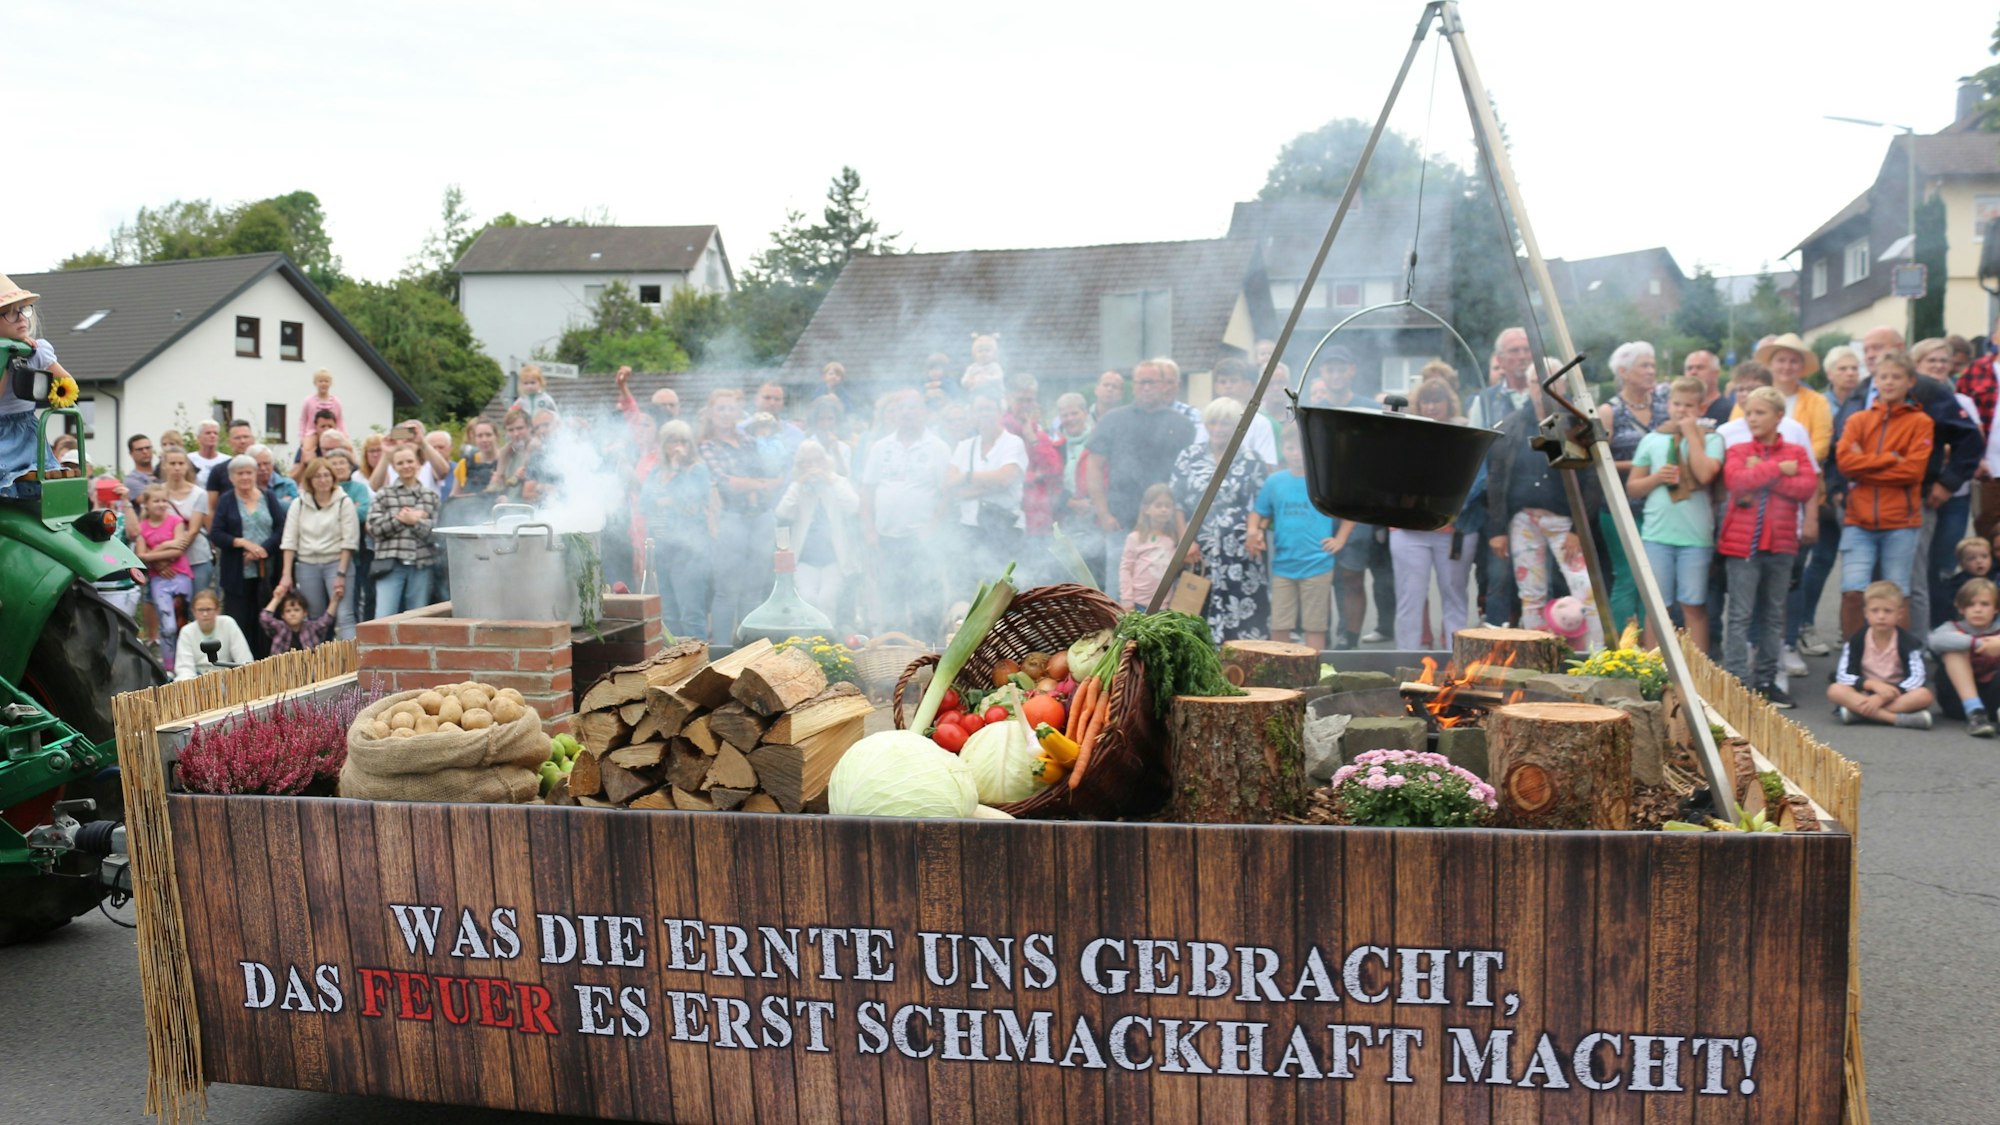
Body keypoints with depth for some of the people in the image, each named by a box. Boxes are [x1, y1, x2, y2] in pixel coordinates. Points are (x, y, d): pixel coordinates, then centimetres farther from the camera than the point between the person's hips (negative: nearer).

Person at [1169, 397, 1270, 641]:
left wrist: (1255, 531, -11)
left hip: (1239, 556, -1)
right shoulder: (1191, 455, 9)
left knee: (1242, 623, -6)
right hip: (1196, 554, 1)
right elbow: (1174, 501, 6)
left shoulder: (1251, 461, 6)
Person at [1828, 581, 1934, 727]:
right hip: (1866, 694, 1)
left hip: (1897, 696, -1)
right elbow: (1843, 675, -9)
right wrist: (1873, 684, -27)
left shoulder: (1907, 641, -6)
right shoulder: (1857, 641, -3)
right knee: (1835, 690, -28)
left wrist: (1882, 697, -28)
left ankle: (1859, 712, -33)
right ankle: (1897, 718, -37)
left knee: (1925, 695, -31)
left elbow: (1916, 677, -16)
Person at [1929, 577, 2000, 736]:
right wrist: (1977, 643, -37)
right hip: (1958, 697, -1)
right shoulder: (1954, 628, -2)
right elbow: (1935, 640, -27)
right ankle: (1974, 712, -33)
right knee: (1956, 646, -23)